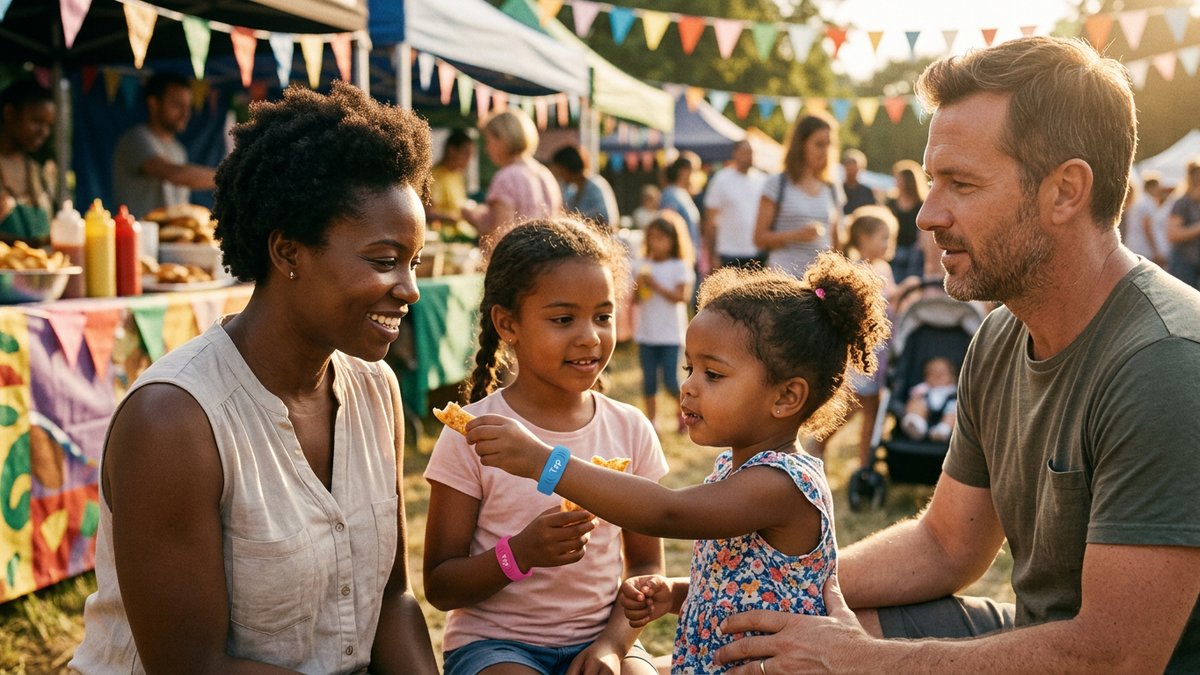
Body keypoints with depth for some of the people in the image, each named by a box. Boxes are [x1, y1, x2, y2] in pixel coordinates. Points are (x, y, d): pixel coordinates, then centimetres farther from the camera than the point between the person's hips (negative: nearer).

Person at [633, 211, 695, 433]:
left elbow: (683, 297, -14)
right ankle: (651, 419, 15)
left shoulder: (679, 267, -3)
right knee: (649, 379, 6)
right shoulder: (643, 266, 7)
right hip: (646, 332, 4)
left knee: (670, 381, -4)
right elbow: (634, 300, 7)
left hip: (670, 333, -4)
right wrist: (640, 287, -14)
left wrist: (656, 286, -18)